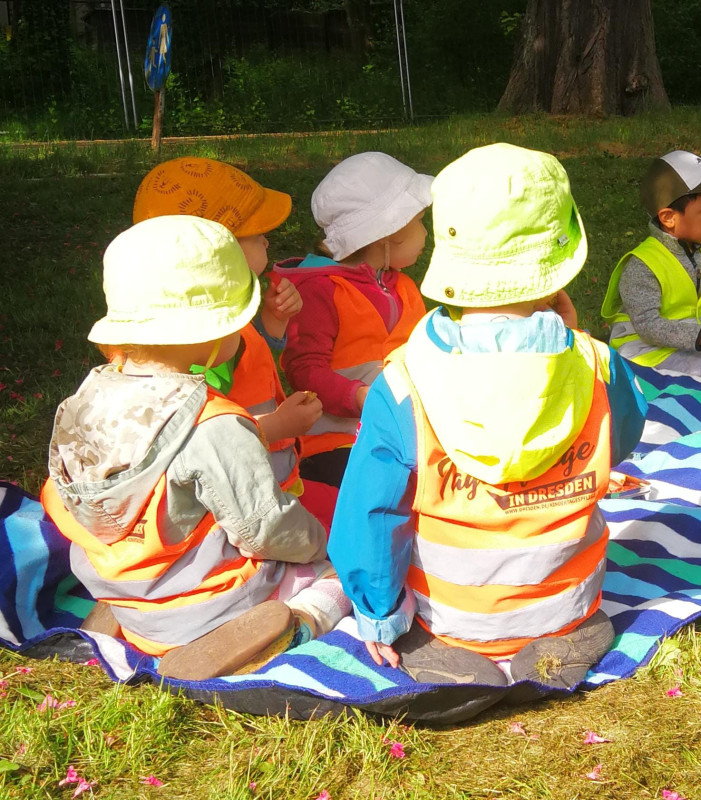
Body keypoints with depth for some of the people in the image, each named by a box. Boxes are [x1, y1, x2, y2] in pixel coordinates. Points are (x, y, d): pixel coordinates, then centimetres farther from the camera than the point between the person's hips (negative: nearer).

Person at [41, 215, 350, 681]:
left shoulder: (90, 396, -8)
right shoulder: (214, 426, -30)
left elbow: (58, 501, 6)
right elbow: (264, 528, -23)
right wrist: (318, 540, 0)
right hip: (214, 606, -8)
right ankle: (299, 622, -18)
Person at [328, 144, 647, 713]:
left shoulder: (401, 388, -26)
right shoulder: (596, 370, -20)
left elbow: (369, 515, -21)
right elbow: (623, 438, 4)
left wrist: (380, 617, -5)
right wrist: (569, 341, 3)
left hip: (446, 622, -1)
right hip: (567, 613, 2)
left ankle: (461, 665, 14)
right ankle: (556, 642, 17)